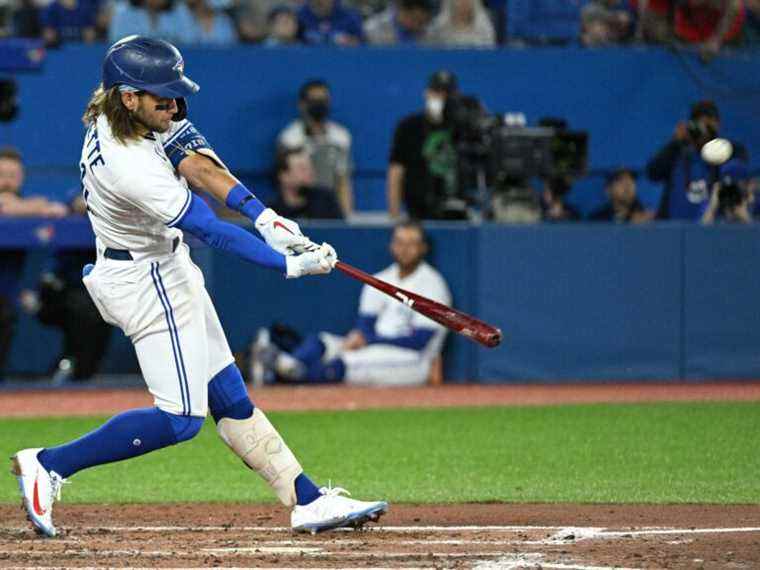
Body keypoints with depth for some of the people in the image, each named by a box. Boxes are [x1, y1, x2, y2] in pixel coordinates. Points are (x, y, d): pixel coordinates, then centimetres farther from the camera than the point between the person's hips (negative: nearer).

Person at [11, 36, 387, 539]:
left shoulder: (112, 116, -6)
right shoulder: (132, 168, -32)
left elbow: (194, 161, -6)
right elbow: (213, 233, -28)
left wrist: (264, 215, -16)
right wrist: (291, 265, -24)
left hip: (167, 269, 10)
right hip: (149, 283, -10)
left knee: (229, 398, 11)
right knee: (180, 417, -4)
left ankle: (309, 501, 14)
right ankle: (50, 465, 2)